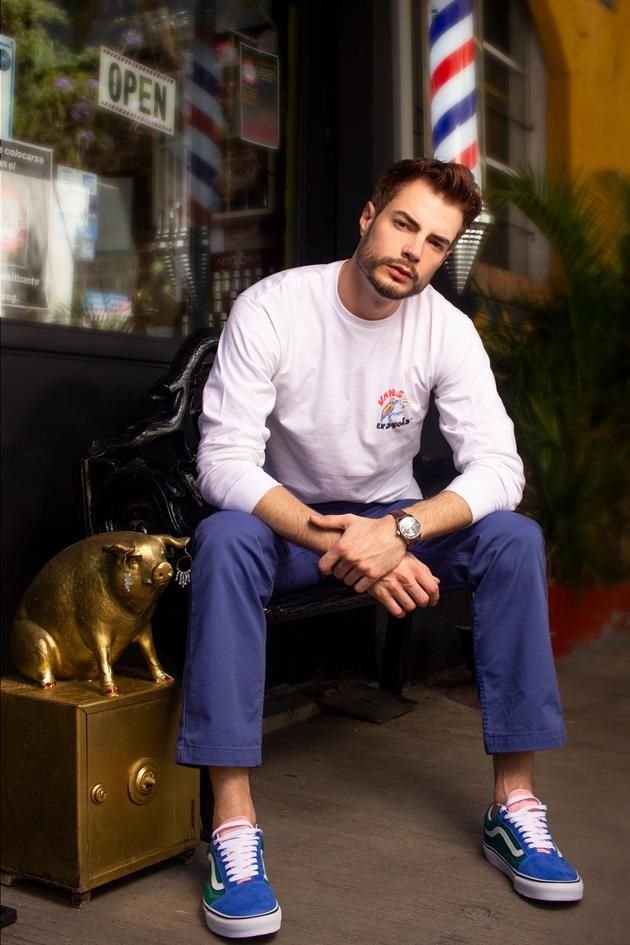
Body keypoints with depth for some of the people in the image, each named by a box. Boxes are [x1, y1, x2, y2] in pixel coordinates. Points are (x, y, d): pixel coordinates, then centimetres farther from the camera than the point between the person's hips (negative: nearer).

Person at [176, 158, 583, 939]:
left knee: (514, 538, -23)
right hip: (289, 519, -2)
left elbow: (498, 467, -19)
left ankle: (515, 805, -15)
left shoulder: (448, 329, -12)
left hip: (396, 515, 3)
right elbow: (224, 462, -26)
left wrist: (399, 529, -37)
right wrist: (337, 543, -39)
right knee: (224, 538, -35)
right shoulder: (270, 308, -19)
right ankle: (233, 829, -32)